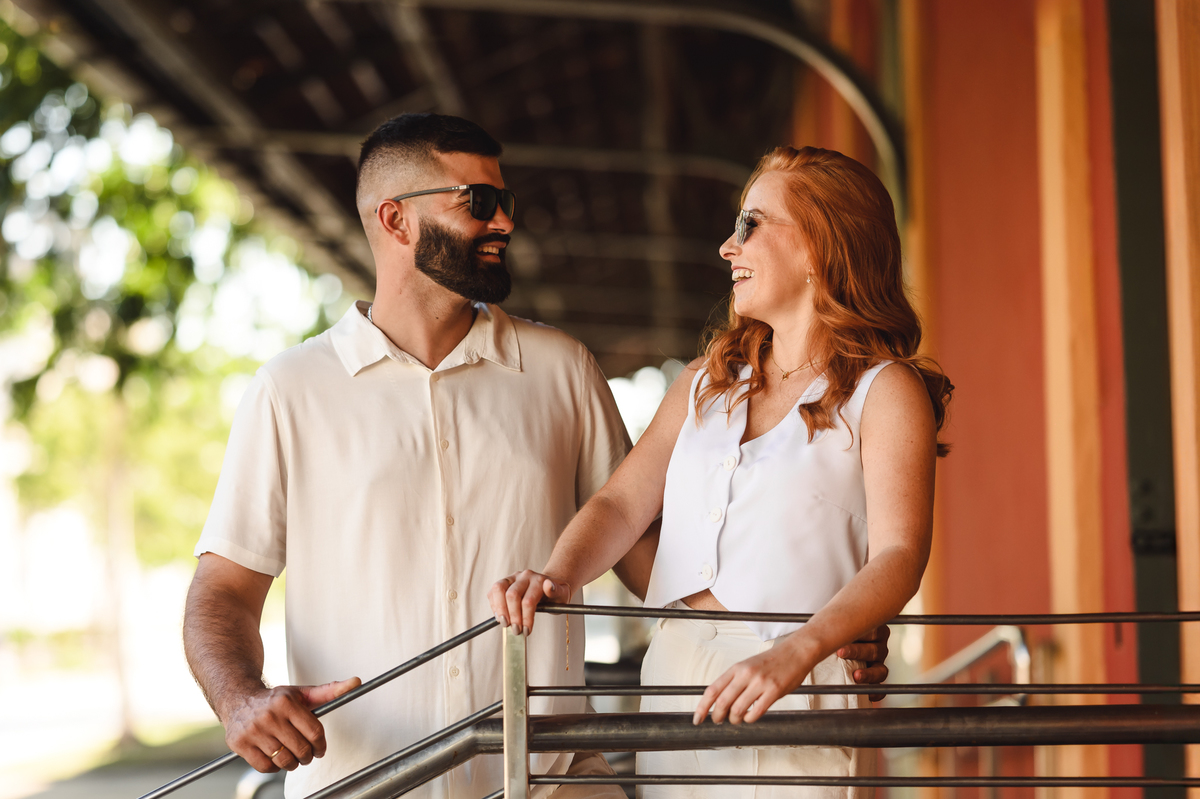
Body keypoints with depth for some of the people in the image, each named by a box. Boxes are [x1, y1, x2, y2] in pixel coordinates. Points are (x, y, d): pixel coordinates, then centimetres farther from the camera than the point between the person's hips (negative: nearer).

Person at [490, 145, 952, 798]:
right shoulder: (708, 380, 18)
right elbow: (622, 504, 9)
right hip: (672, 673, 5)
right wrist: (557, 578, -12)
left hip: (798, 692, -5)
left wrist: (794, 653, -30)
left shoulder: (885, 390, -2)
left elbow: (898, 556, -15)